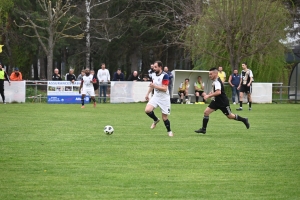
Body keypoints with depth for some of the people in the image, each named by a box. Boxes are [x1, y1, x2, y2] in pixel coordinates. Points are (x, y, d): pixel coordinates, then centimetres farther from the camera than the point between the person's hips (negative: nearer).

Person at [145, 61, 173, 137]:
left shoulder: (165, 76, -18)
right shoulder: (153, 74, 4)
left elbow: (164, 89, -24)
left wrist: (154, 86, -30)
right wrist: (147, 94, 23)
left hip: (164, 98, -6)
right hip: (156, 96, 6)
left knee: (164, 117, 0)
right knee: (147, 110, -17)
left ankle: (169, 131, 24)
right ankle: (156, 120, 12)